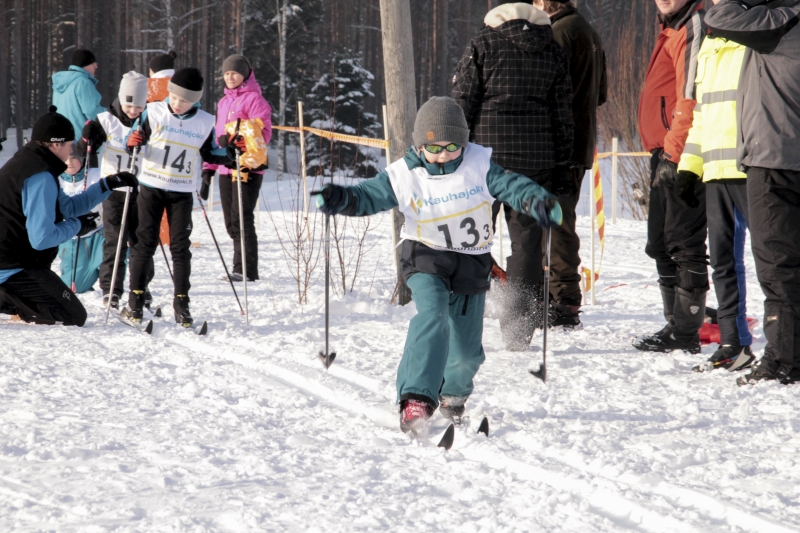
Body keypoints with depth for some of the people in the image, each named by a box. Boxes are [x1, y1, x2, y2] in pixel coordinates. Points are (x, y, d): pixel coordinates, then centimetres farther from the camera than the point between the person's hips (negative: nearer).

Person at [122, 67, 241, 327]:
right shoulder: (154, 113, -5)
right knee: (145, 243, 1)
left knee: (180, 247, 1)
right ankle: (135, 301, 7)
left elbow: (210, 154, 13)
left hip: (182, 193, 1)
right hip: (151, 188, -1)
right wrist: (132, 143, -23)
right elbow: (131, 144, -1)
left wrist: (231, 150, -3)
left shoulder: (204, 122, 1)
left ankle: (181, 303, 7)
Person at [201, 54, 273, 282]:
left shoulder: (253, 99, -3)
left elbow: (263, 131, -13)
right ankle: (243, 267, 13)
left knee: (241, 219, -11)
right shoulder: (224, 102, 20)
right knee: (231, 222, 7)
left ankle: (245, 269, -10)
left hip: (248, 168, -8)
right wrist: (208, 168, 20)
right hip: (226, 169, 8)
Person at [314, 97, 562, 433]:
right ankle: (416, 400, -34)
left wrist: (538, 201, -34)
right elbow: (369, 196, -9)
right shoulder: (404, 176, -11)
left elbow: (509, 185, -15)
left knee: (466, 349, 8)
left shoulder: (479, 165, -9)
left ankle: (453, 395, 40)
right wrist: (341, 199, -29)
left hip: (472, 264, 2)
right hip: (426, 259, -2)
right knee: (432, 316, -30)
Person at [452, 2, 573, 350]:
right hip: (536, 162, 2)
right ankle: (519, 330, 1)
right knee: (527, 243, 5)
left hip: (487, 153, -2)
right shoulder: (554, 52, 9)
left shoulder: (484, 43, 0)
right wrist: (562, 165, 15)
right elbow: (563, 115, 10)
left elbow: (462, 103, -4)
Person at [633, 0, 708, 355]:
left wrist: (674, 153, -21)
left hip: (682, 157, -11)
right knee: (662, 245, 14)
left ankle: (685, 335, -7)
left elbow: (690, 98, -19)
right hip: (665, 154, 11)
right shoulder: (672, 29, 21)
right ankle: (676, 325, 21)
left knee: (683, 245, -9)